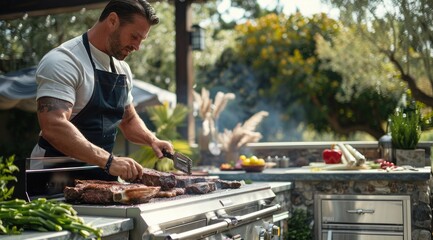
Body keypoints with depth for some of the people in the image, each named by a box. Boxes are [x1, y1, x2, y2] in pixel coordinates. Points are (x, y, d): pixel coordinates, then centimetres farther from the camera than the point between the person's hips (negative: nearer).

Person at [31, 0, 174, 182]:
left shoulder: (122, 69, 10)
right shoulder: (63, 61, -14)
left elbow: (129, 120, 21)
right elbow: (53, 127, -25)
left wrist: (152, 140, 3)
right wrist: (109, 160, -30)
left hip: (99, 176, 7)